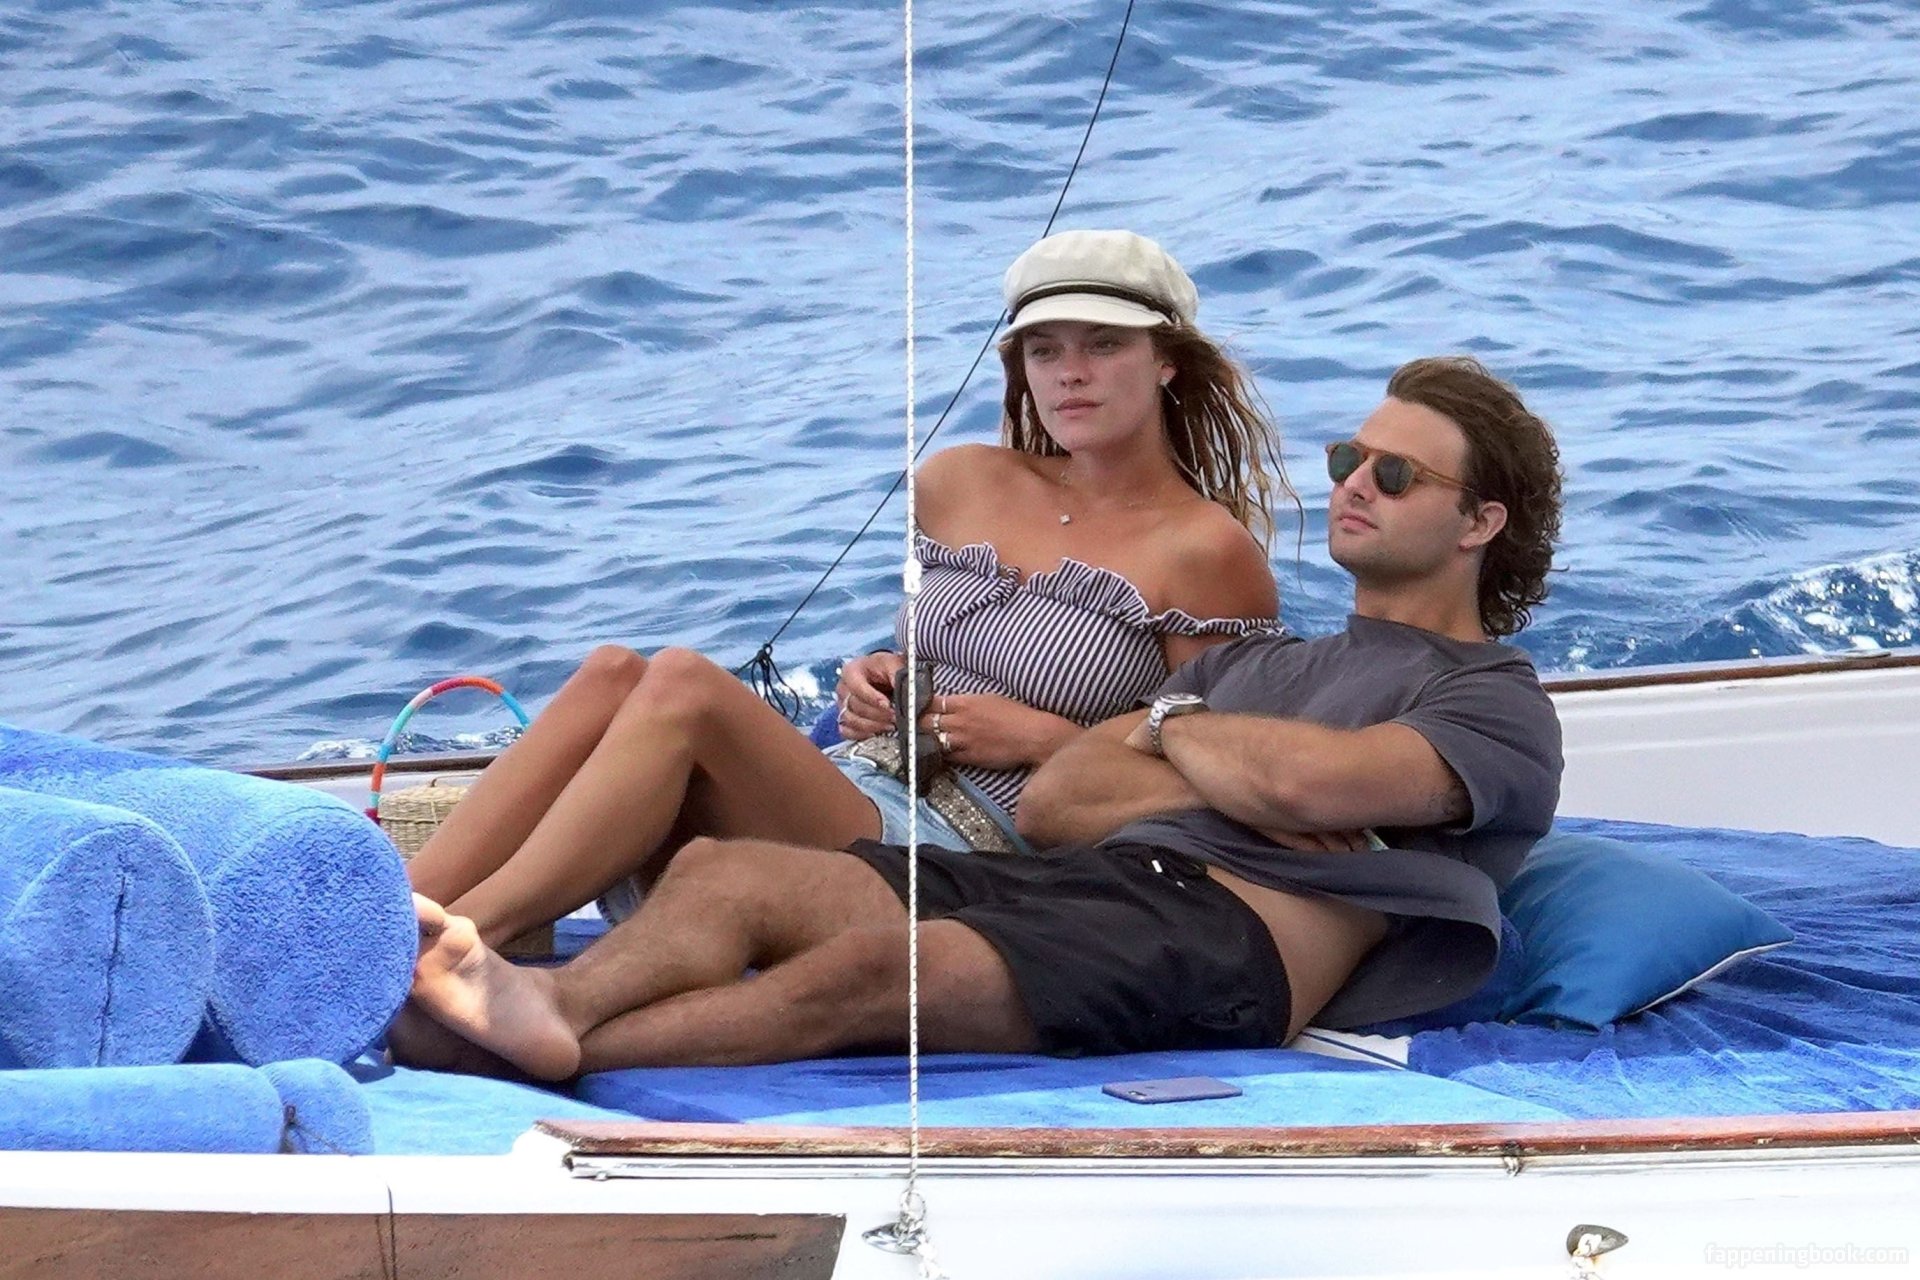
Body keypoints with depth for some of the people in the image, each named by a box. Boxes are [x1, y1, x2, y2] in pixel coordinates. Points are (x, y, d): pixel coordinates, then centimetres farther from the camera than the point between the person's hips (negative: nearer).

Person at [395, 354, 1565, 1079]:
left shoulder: (1497, 700, 10)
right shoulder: (1253, 662, 33)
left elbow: (1305, 781, -13)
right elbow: (1051, 803, 19)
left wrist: (1173, 731, 9)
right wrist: (1232, 786, 2)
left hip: (1234, 939, -8)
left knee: (872, 964, -33)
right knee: (725, 871, -17)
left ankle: (543, 1053, -44)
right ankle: (545, 1003, -44)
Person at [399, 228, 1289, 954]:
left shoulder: (1206, 551, 1)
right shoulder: (958, 483, 19)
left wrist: (1042, 739, -8)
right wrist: (873, 687, 9)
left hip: (969, 850, -6)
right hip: (849, 786, 6)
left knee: (683, 684, -27)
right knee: (613, 674, -20)